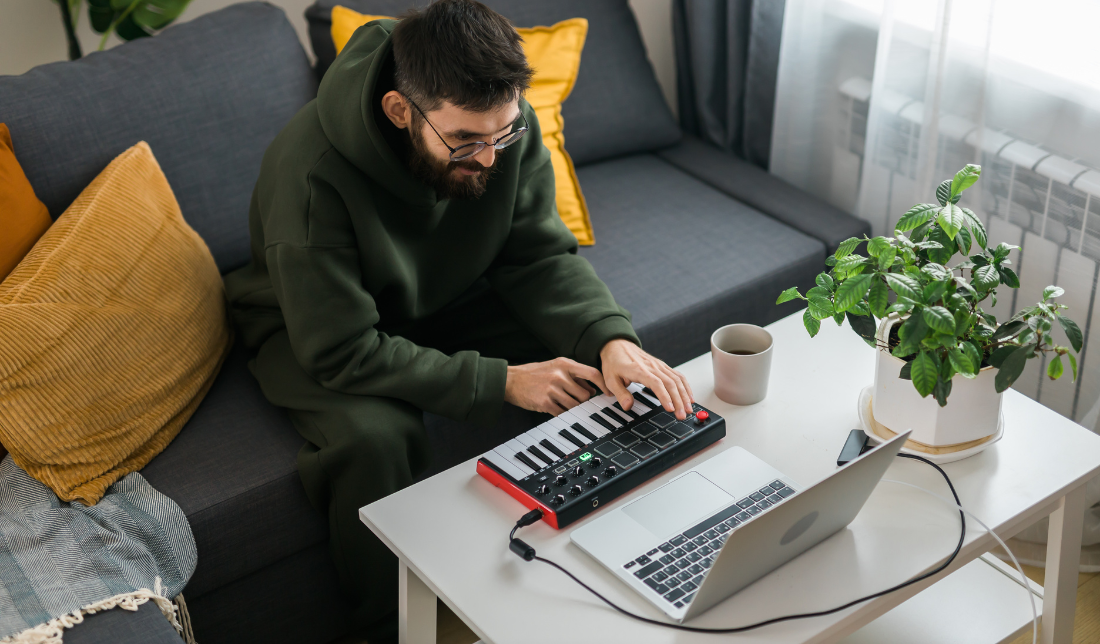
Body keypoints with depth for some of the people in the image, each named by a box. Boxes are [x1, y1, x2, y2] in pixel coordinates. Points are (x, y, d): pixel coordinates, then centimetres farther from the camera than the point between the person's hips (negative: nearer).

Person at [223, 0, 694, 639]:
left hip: (448, 298, 5)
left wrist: (611, 339, -30)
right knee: (376, 437, -35)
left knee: (599, 370, -14)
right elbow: (344, 352, -33)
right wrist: (499, 382, -34)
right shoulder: (312, 174, -37)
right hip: (323, 327, -5)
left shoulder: (504, 126, -21)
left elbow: (540, 255, -10)